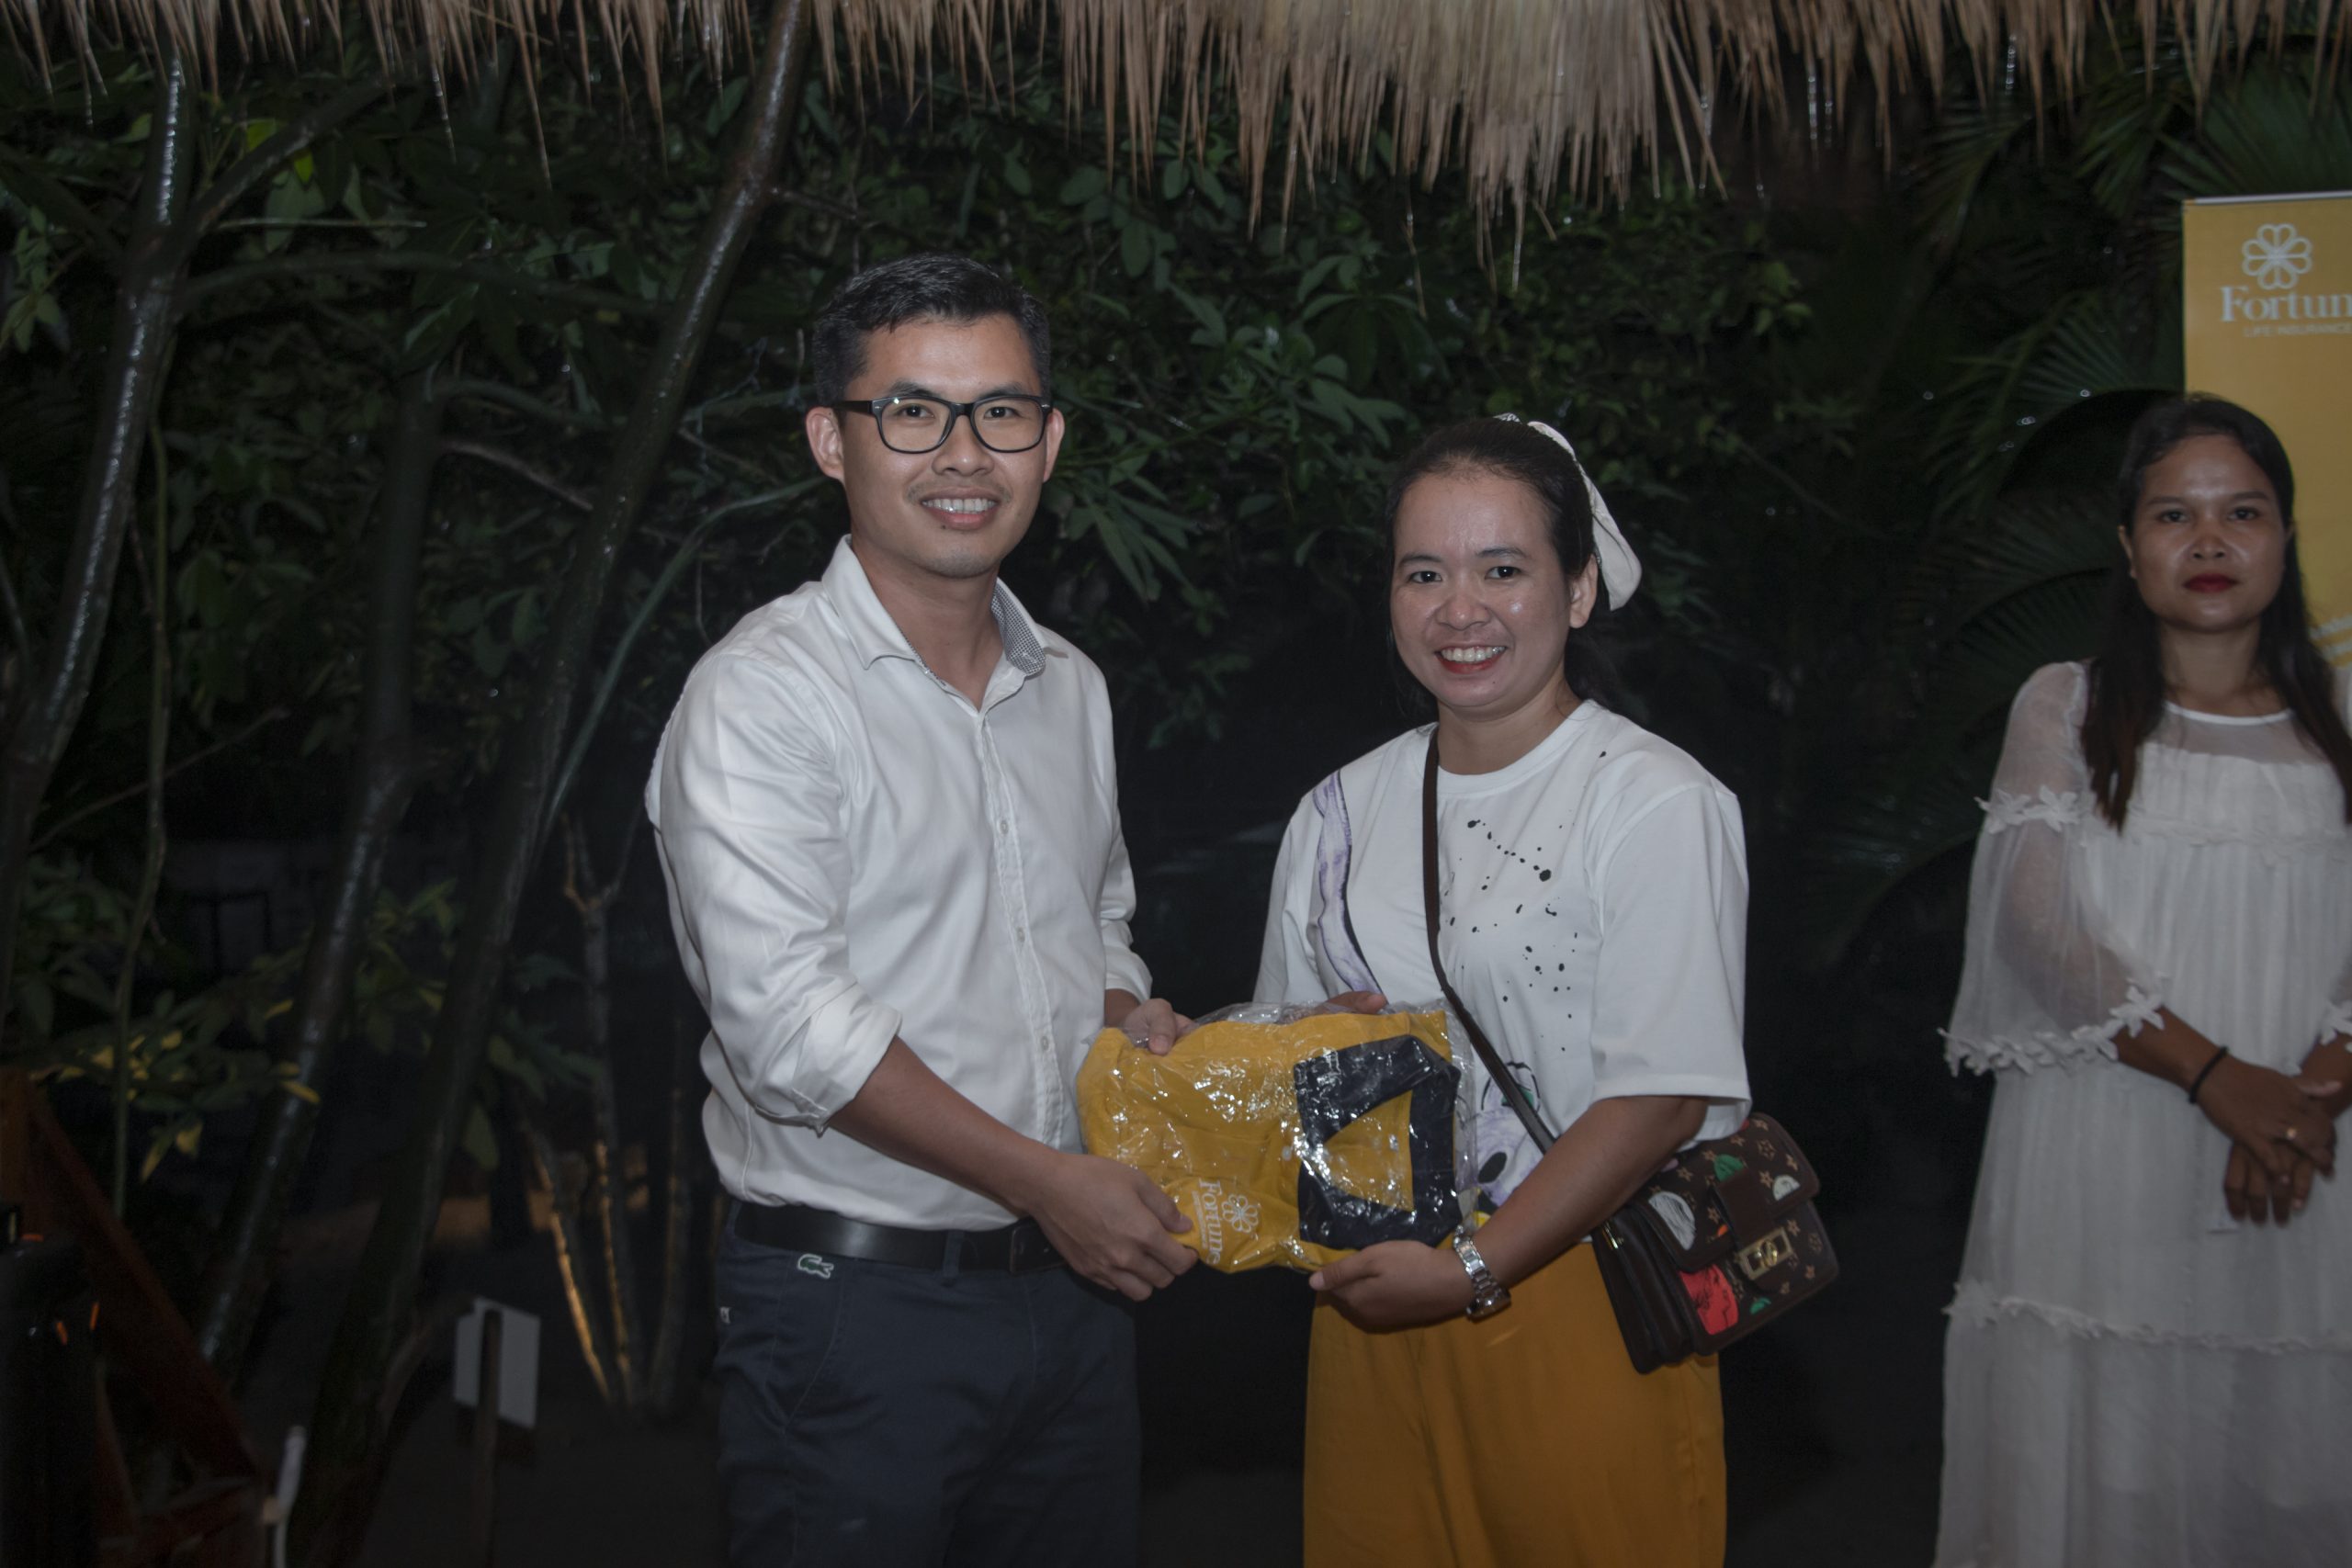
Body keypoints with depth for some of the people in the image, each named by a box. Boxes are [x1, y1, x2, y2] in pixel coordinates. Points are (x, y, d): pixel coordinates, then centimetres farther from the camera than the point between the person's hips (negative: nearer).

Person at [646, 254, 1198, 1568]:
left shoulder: (1071, 688, 10)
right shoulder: (764, 694, -12)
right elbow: (787, 1023, -20)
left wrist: (1142, 1028, 0)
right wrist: (1045, 1180, -16)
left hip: (1075, 1287, 7)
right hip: (854, 1310, -6)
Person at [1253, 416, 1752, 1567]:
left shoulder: (1656, 804, -9)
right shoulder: (1342, 811, 10)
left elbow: (1663, 1093, -14)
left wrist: (1474, 1267, -18)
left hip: (1579, 1301, -5)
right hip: (1370, 1301, 5)